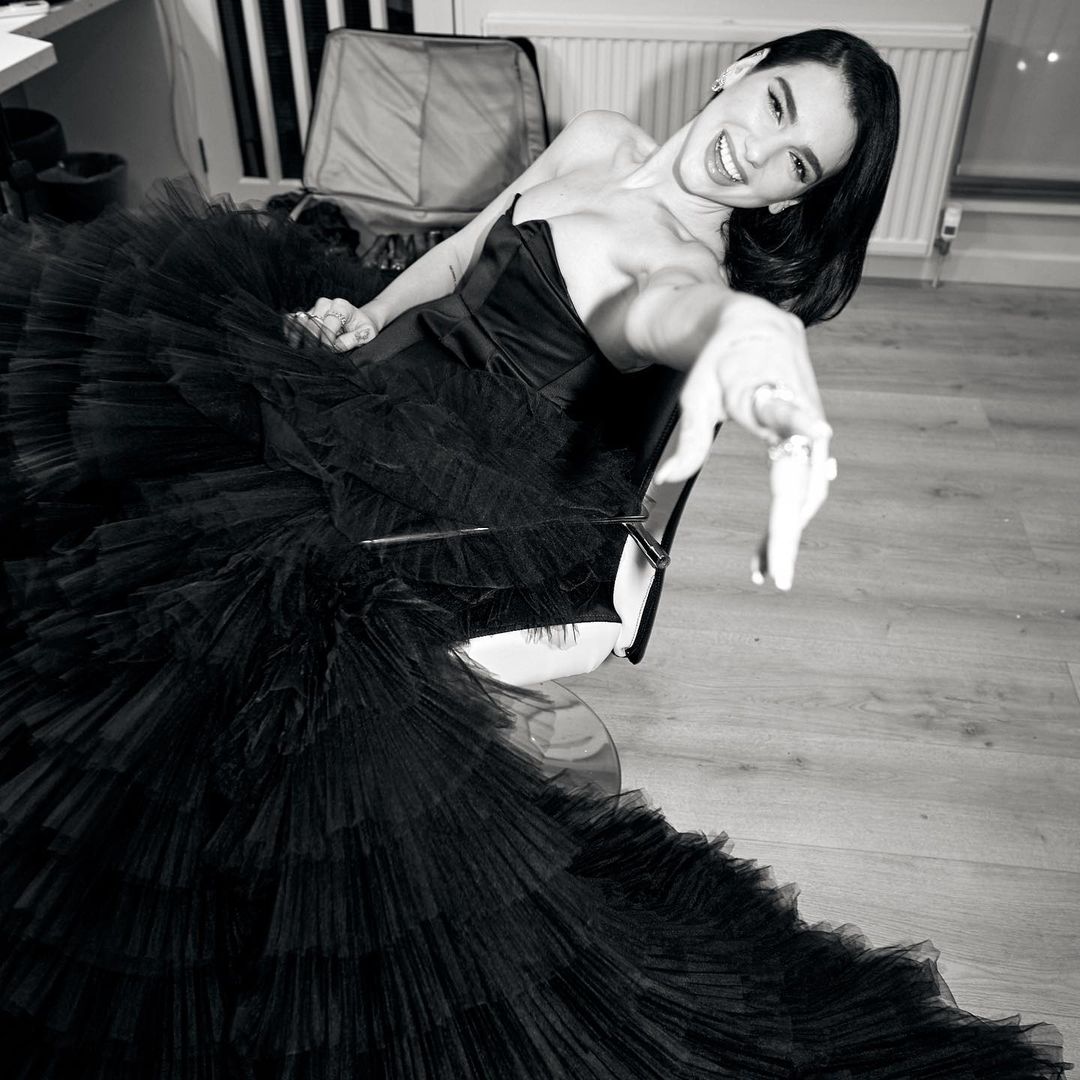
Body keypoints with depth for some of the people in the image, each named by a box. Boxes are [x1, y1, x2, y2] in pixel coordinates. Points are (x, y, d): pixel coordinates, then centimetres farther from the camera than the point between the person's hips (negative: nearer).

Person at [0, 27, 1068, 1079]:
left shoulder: (695, 267, -10)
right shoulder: (594, 140, 12)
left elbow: (672, 312, -36)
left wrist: (753, 337, -59)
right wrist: (362, 317, 6)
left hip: (447, 469, -9)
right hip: (384, 370, 9)